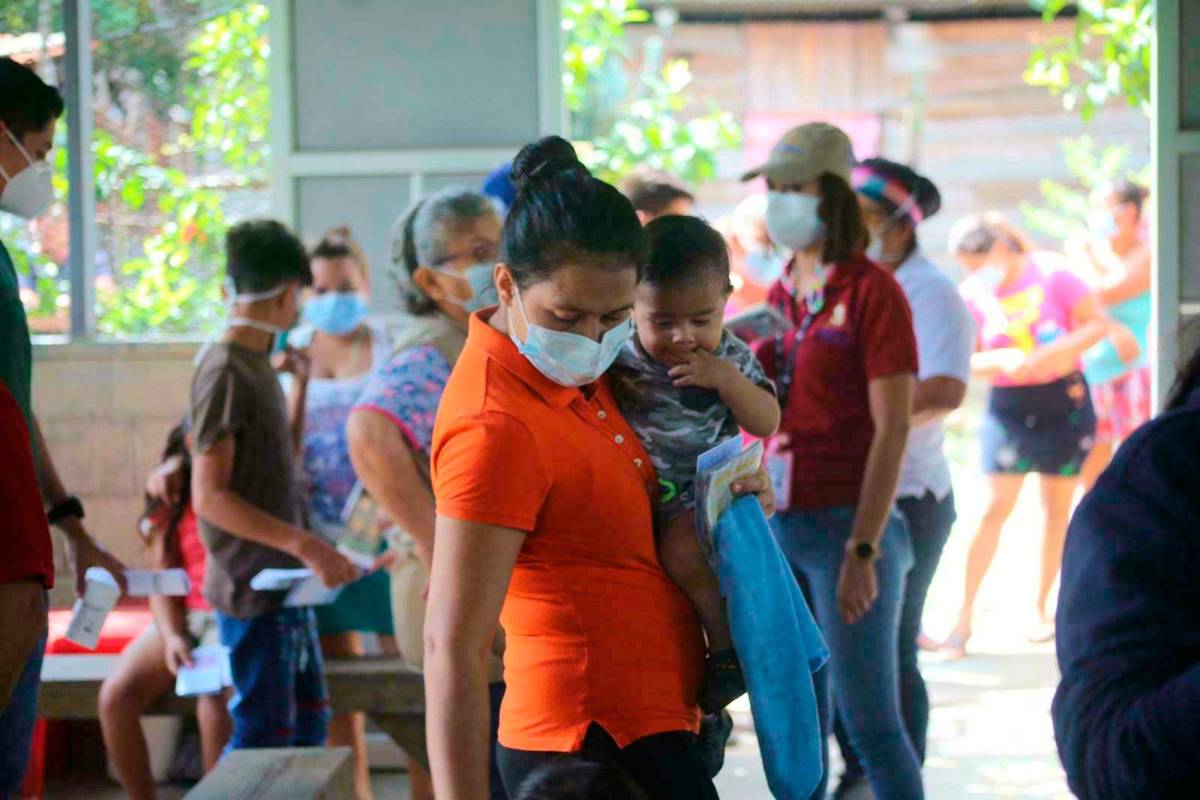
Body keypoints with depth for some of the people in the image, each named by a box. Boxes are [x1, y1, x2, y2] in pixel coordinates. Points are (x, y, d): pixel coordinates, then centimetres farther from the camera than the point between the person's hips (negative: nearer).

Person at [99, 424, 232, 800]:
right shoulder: (171, 499, 8)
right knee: (116, 694, -22)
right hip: (182, 618, 4)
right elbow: (162, 580, 4)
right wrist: (172, 637, -14)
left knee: (213, 696, -33)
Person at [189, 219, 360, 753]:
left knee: (309, 719, 16)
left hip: (282, 582, 10)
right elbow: (211, 498, -22)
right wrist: (306, 544, -27)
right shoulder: (224, 369, -16)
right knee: (264, 737, -5)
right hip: (252, 587, -10)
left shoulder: (254, 364, 12)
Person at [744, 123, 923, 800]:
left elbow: (892, 429, -13)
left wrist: (863, 551, -18)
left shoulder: (872, 292, -8)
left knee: (869, 720, -4)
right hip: (781, 527, 7)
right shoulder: (781, 295, 12)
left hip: (848, 526, -6)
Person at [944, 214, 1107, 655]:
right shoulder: (973, 295, -5)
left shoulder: (1050, 275, -10)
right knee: (996, 506, -8)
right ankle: (965, 612, -6)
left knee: (1057, 505, 7)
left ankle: (1041, 608, 19)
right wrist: (1003, 361, -23)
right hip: (1008, 407, 0)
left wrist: (1055, 352, -20)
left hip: (1065, 401, 0)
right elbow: (966, 362, -2)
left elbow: (1098, 322, -6)